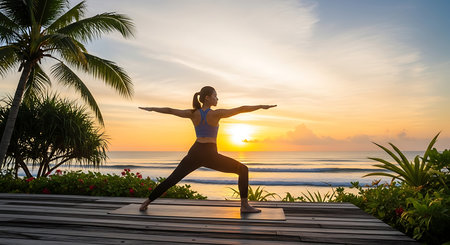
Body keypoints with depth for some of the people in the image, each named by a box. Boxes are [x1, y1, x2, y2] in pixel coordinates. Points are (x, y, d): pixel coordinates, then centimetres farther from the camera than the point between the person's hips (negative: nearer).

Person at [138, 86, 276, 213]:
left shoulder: (193, 114, 3)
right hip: (210, 155, -5)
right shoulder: (216, 114, -9)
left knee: (172, 179, 20)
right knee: (243, 170, 6)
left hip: (194, 153, 5)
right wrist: (261, 106, -3)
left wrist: (152, 109, 25)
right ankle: (244, 205, 2)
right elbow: (241, 109, -9)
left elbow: (170, 110, 11)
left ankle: (147, 202, 27)